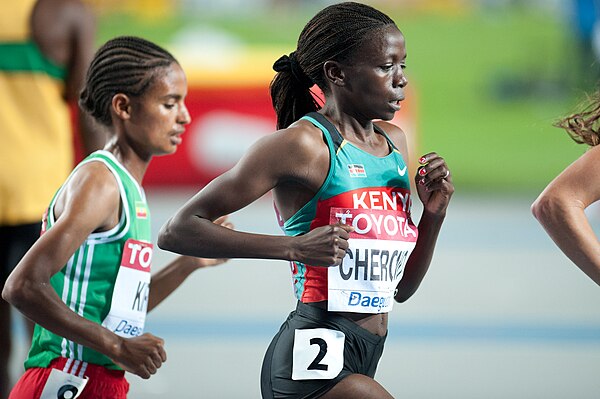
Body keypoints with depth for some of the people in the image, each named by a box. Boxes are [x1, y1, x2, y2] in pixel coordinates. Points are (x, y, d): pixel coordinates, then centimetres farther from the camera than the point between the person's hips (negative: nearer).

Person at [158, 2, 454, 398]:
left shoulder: (394, 142, 15)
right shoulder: (302, 144, -9)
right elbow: (178, 231, -12)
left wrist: (434, 214, 3)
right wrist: (294, 247, -21)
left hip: (361, 362, 9)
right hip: (314, 358, -9)